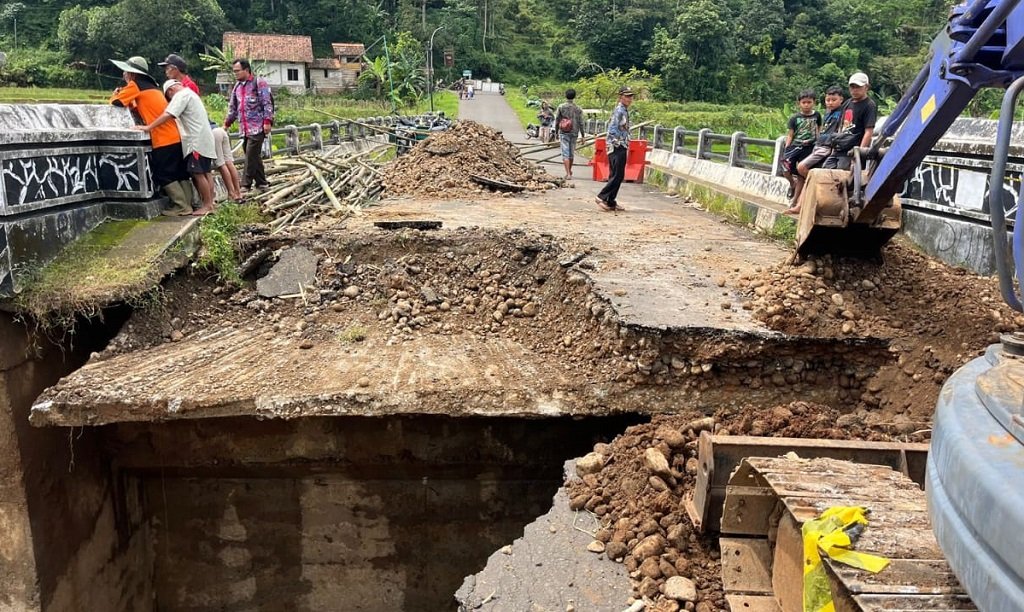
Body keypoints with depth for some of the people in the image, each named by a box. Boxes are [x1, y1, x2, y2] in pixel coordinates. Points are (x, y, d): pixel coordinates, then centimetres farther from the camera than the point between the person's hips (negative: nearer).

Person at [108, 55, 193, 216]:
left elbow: (115, 102, -4)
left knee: (165, 176, -3)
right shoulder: (150, 86, 22)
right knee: (179, 173, 10)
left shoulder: (135, 85, -3)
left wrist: (115, 94, 18)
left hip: (163, 139, -8)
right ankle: (187, 204, 11)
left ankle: (182, 207, -4)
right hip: (174, 136, 8)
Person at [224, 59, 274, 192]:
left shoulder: (259, 83, -4)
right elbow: (232, 107, 25)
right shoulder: (237, 86, 18)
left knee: (251, 155, -11)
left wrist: (268, 121, -16)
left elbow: (268, 103, -9)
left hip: (258, 127, -7)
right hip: (245, 128, 7)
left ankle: (246, 184, -9)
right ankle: (261, 182, 15)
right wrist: (227, 123, 22)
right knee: (254, 156, 8)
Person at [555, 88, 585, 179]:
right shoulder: (578, 109, 0)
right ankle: (569, 171, 33)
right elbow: (581, 123, 1)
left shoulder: (561, 107, -4)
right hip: (574, 133, 2)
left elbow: (557, 121, 0)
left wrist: (556, 133, 12)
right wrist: (583, 135, 9)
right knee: (571, 153, 16)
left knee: (565, 153, -4)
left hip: (564, 133, -2)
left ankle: (568, 173, -14)